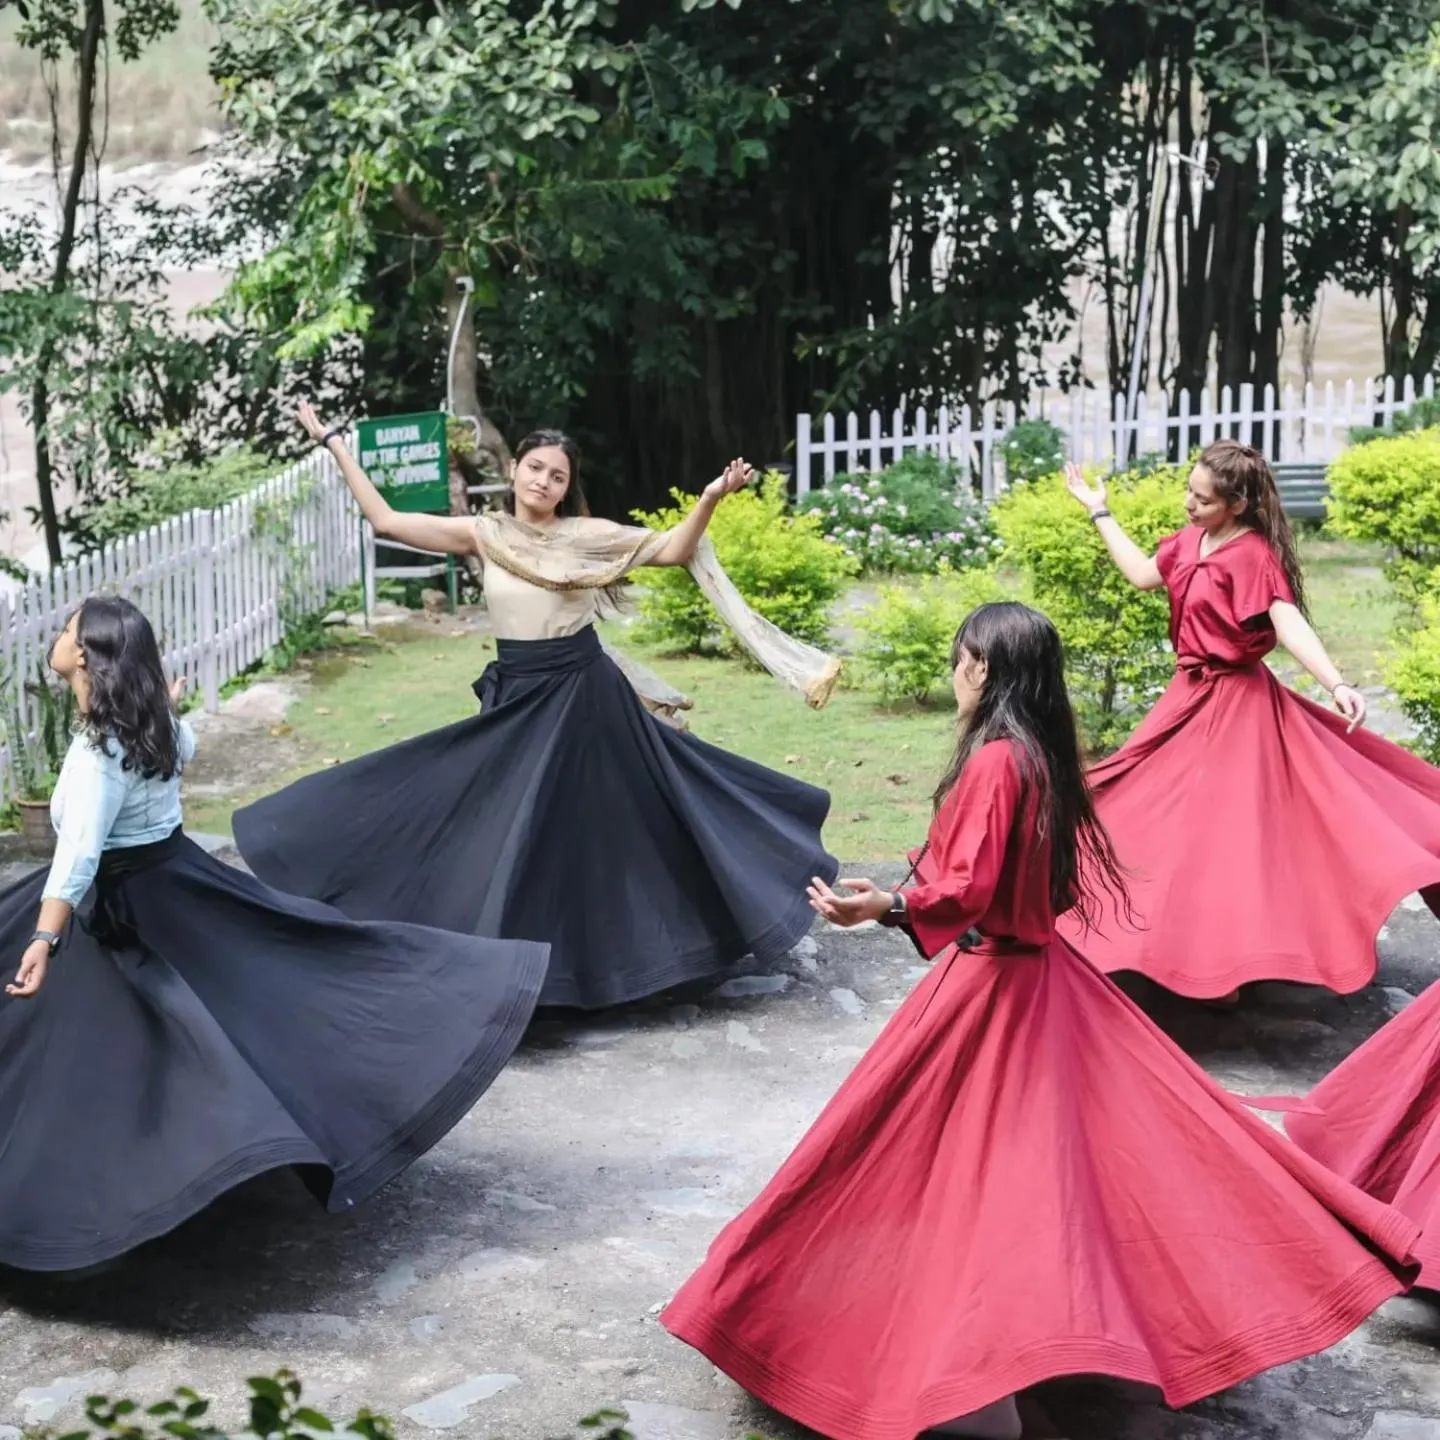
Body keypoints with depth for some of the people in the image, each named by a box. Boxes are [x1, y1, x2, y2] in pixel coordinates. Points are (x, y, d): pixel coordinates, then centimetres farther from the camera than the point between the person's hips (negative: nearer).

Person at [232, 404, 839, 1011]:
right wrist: (333, 444, 3)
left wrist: (709, 499, -20)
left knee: (609, 823, 5)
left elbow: (672, 550, -4)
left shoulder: (586, 535, -1)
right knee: (507, 833, 4)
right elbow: (384, 520, 3)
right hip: (516, 699, 2)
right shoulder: (483, 534, 2)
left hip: (583, 695, -1)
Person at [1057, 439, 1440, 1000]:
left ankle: (1221, 966, 5)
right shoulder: (1191, 540, 3)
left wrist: (1336, 685, -45)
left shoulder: (1252, 555, -22)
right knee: (1163, 815, 18)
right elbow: (1143, 574, 18)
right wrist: (1099, 512, 20)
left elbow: (1289, 623, -31)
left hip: (1233, 702, -9)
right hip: (1191, 693, 9)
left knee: (1221, 829, -4)